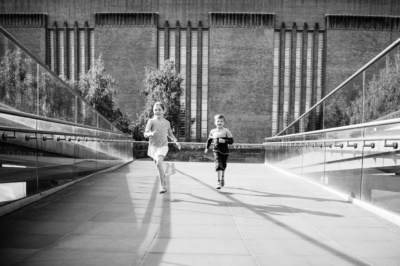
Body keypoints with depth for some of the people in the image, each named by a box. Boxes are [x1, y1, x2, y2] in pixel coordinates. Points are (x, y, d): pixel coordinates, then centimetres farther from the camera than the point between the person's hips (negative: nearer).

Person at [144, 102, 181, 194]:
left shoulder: (167, 122, 1)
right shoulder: (151, 121, -6)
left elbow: (170, 134, 19)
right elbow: (145, 134, -13)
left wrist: (176, 141, 7)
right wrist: (151, 133, -34)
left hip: (163, 146, -1)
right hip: (153, 146, 1)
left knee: (159, 164, -23)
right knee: (158, 165, 16)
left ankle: (163, 187, -17)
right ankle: (163, 176, 51)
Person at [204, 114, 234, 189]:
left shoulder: (226, 131, -6)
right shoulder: (212, 131, 3)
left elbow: (231, 141, -8)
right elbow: (209, 140, 20)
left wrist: (224, 141, -23)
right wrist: (207, 148, 16)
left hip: (225, 151, 0)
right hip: (216, 151, 0)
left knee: (223, 166, 17)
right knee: (218, 165, -16)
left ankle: (222, 178, 45)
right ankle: (218, 182, -15)